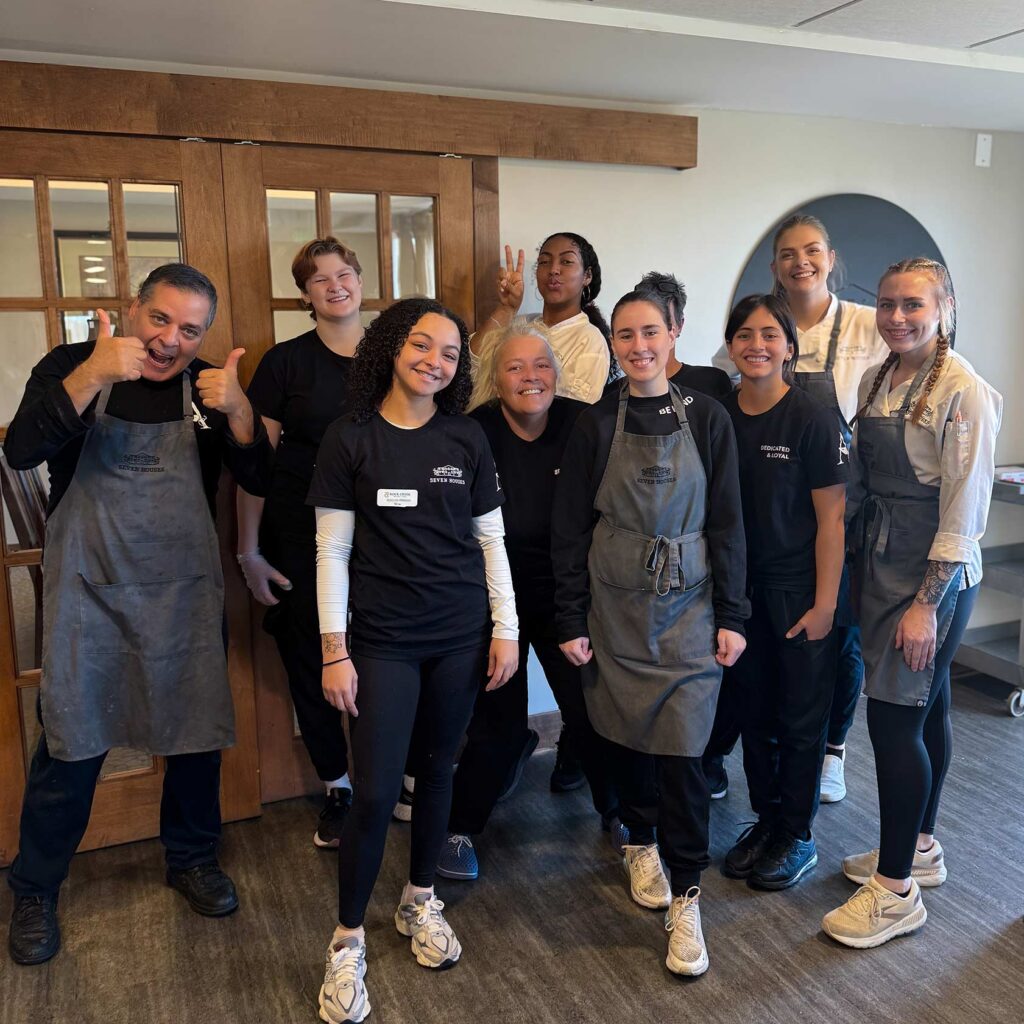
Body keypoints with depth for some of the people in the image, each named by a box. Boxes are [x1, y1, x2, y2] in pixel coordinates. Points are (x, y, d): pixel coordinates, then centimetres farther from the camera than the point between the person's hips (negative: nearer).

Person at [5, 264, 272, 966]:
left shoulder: (209, 386, 2)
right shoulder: (72, 367, -4)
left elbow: (258, 479, -7)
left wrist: (237, 410, -25)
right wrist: (91, 375, -32)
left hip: (188, 594, 3)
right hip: (89, 593, -2)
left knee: (198, 732, 11)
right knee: (71, 745, 4)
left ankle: (193, 858, 35)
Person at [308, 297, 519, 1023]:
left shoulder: (467, 438, 2)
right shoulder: (350, 438, -4)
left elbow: (491, 540, 6)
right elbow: (332, 551, -5)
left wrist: (506, 628, 2)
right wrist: (335, 649, -8)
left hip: (461, 635, 3)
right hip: (382, 640, -2)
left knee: (438, 768, 14)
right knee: (375, 791, -1)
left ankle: (421, 901, 36)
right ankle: (348, 940, 19)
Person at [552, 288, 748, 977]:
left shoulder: (706, 418, -1)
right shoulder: (596, 425, 0)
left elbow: (727, 522, 0)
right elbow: (570, 528, 0)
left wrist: (732, 615, -2)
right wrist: (571, 621, -3)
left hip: (687, 606, -1)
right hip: (614, 605, 1)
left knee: (681, 747, -3)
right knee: (627, 732, 11)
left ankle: (684, 897, 10)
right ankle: (640, 842, 37)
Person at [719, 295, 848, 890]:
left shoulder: (812, 420, -11)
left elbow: (831, 518, -11)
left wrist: (825, 603, -12)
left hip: (798, 589, -4)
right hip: (739, 585, 4)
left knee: (801, 717, 8)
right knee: (754, 709, 14)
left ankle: (798, 836, 25)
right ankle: (765, 820, 32)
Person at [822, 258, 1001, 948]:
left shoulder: (964, 391, -15)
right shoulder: (876, 381, 8)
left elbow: (966, 509, -17)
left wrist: (926, 603, -18)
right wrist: (859, 563, 9)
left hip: (934, 572, -7)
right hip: (879, 556, 7)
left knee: (895, 716, -5)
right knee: (924, 708, 18)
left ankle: (896, 890, 9)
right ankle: (920, 847, 32)